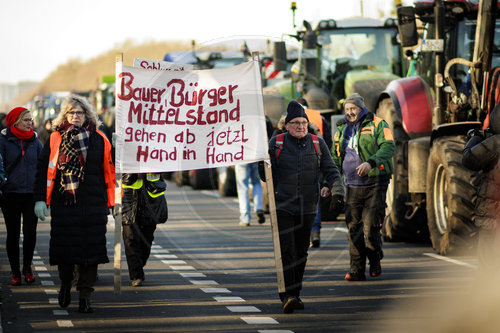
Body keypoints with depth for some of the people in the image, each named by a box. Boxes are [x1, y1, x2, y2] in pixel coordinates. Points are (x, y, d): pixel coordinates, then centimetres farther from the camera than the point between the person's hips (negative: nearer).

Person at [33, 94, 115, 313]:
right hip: (63, 203, 0)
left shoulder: (99, 140, 6)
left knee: (90, 247, -3)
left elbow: (110, 172, 9)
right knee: (64, 246, 5)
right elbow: (43, 170, 5)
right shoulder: (56, 139, 5)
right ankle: (65, 286, 29)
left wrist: (112, 202, 7)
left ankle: (85, 296, 2)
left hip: (93, 204, 0)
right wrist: (40, 199, -2)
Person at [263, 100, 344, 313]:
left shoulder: (317, 144, 8)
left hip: (307, 208, 3)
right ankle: (287, 296, -17)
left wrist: (337, 190, -9)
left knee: (301, 252, 9)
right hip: (282, 207, -3)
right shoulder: (276, 143, 2)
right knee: (286, 250, -13)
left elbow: (331, 171, 8)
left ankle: (295, 294, 20)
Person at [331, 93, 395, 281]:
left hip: (375, 185, -5)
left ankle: (375, 261, 14)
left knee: (371, 228, -9)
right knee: (353, 228, 0)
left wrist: (371, 162, -31)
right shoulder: (341, 130, 15)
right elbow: (335, 160, 21)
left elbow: (389, 147, -15)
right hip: (352, 187, 5)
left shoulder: (377, 125, -2)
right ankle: (357, 270, 4)